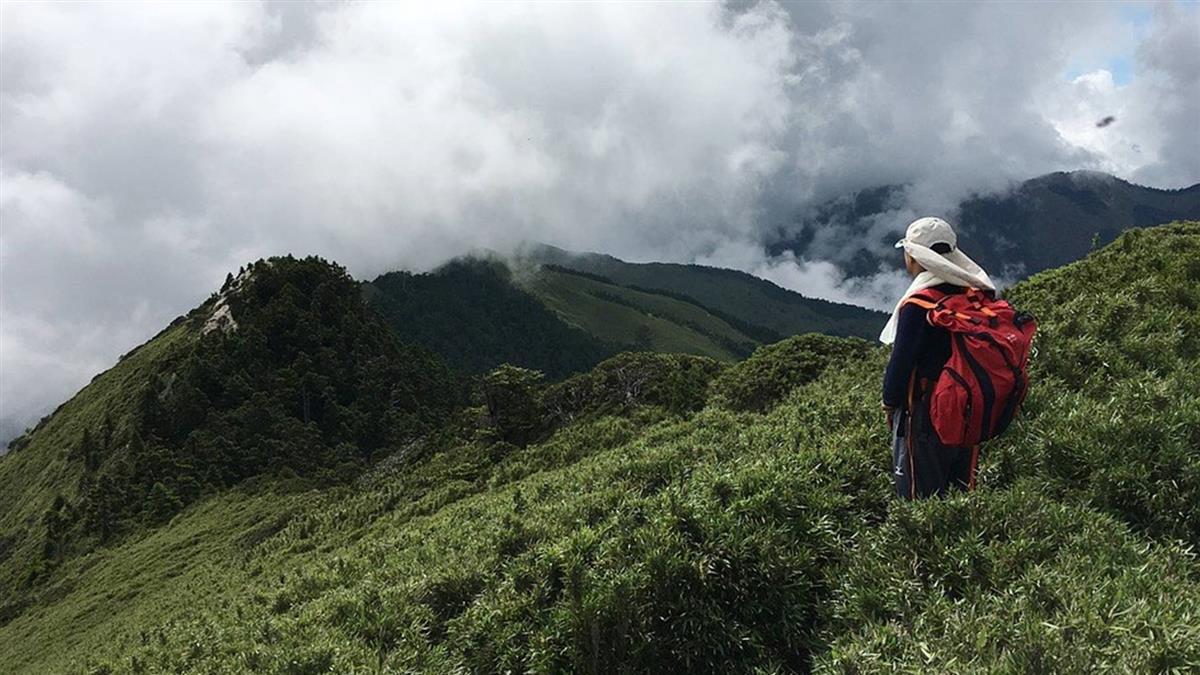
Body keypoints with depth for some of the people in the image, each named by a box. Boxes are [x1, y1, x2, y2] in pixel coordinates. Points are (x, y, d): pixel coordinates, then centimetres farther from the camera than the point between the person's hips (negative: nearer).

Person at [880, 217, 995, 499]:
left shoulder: (916, 305, -18)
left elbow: (902, 359, -15)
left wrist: (889, 402, -1)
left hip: (925, 411, -7)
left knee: (921, 496, 1)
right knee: (960, 489, 17)